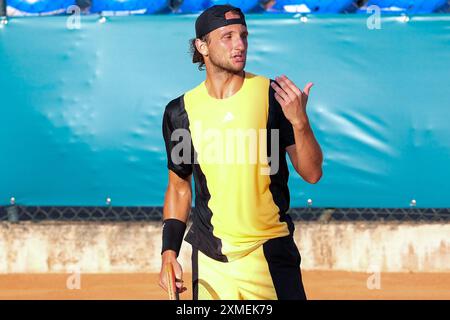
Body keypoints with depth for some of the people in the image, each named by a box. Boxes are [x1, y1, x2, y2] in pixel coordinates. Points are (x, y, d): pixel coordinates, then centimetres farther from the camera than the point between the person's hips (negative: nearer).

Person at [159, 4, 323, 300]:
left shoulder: (273, 95, -4)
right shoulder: (181, 111, 3)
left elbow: (312, 174, -6)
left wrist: (299, 121, -22)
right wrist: (169, 251, 4)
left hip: (270, 255, -2)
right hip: (210, 259, 2)